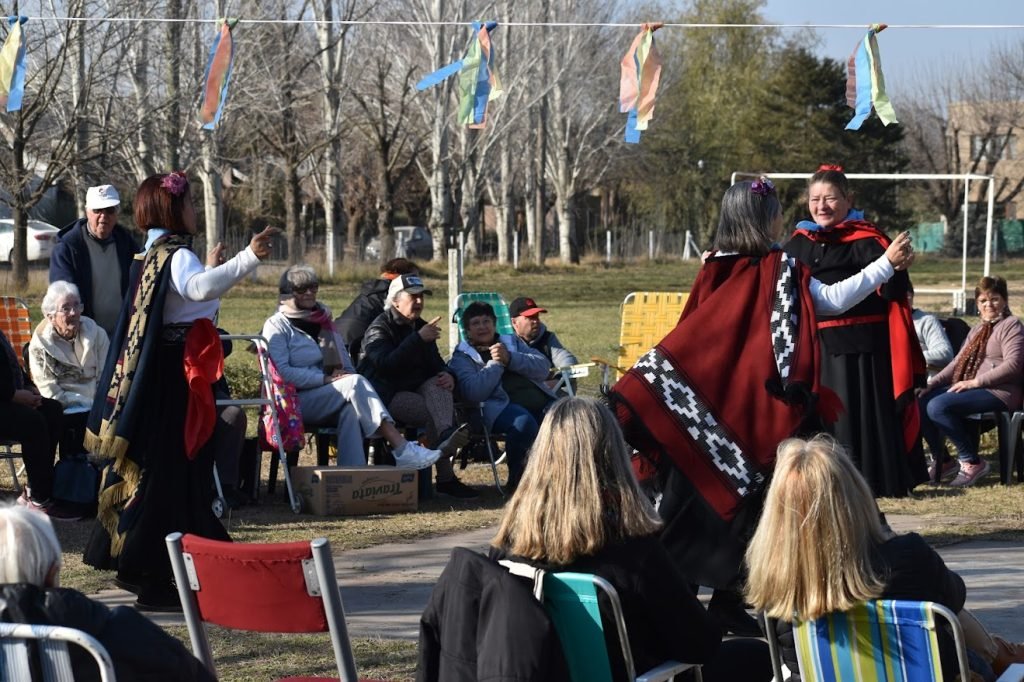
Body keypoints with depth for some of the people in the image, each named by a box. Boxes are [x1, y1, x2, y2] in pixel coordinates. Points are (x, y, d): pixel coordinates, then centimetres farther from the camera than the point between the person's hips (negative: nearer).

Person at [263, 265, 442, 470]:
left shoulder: (324, 321, 22)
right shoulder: (277, 325, 3)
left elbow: (346, 366, 23)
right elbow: (282, 372, -11)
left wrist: (343, 375, -3)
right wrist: (326, 379, -19)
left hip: (327, 400, 5)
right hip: (297, 401, -5)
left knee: (350, 410, -33)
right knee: (355, 383, -29)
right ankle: (402, 450, -40)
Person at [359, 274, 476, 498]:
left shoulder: (421, 327, 19)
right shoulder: (379, 329, -6)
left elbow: (435, 363, 19)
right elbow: (386, 364, -24)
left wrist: (447, 375, -7)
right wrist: (419, 339, -30)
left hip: (416, 388, 6)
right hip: (387, 394, -6)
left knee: (439, 387, -28)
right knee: (434, 413, -30)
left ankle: (446, 437, -54)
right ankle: (446, 477, -43)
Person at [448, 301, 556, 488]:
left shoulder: (513, 342, 28)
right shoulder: (462, 357, 14)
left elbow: (542, 368, 10)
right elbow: (474, 392, -6)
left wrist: (510, 359, -2)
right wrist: (495, 363, -7)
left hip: (539, 400, 5)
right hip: (500, 404, -4)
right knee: (524, 422, -37)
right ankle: (517, 478, -19)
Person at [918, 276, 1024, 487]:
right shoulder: (978, 330, 23)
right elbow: (958, 362, 19)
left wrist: (975, 382, -20)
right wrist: (931, 384, 4)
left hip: (1000, 392, -9)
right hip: (970, 388, 9)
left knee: (938, 406, -27)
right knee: (921, 402, -9)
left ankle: (972, 462, -17)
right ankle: (941, 461, 1)